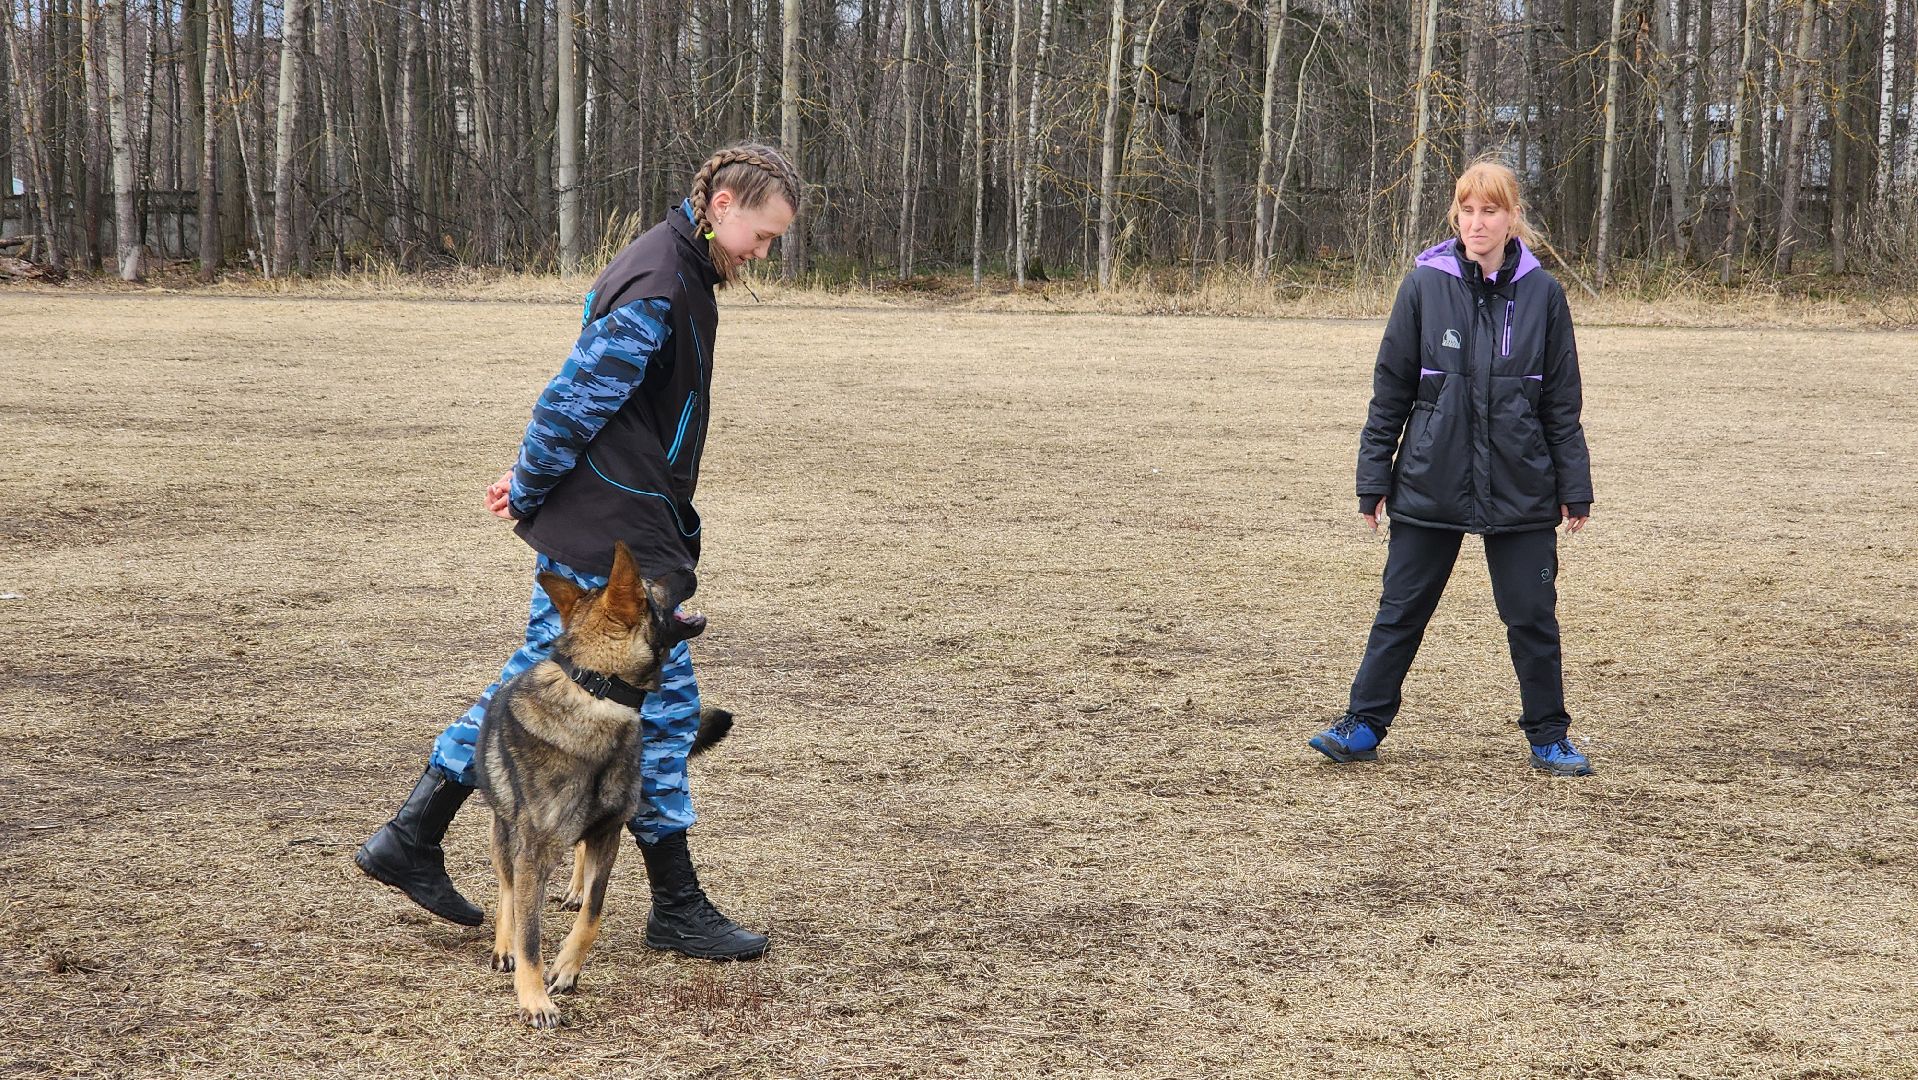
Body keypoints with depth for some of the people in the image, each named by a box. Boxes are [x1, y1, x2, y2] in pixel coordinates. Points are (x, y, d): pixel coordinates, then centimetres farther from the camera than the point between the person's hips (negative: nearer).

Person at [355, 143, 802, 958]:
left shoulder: (674, 270, 14)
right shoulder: (659, 289, -20)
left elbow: (571, 403, 20)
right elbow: (574, 399, -20)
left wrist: (531, 483, 16)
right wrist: (528, 491, -7)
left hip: (583, 528, 10)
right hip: (617, 537, -10)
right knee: (661, 704, -2)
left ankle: (411, 840, 21)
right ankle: (677, 907, 7)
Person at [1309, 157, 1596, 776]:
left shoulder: (1541, 294, 0)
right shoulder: (1425, 286, -3)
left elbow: (1561, 402, 5)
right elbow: (1390, 393, 1)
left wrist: (1574, 489, 4)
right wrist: (1374, 481, 0)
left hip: (1520, 488, 1)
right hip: (1430, 486, 0)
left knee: (1533, 618, 7)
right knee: (1401, 611, 7)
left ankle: (1548, 738, 20)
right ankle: (1364, 726, 17)